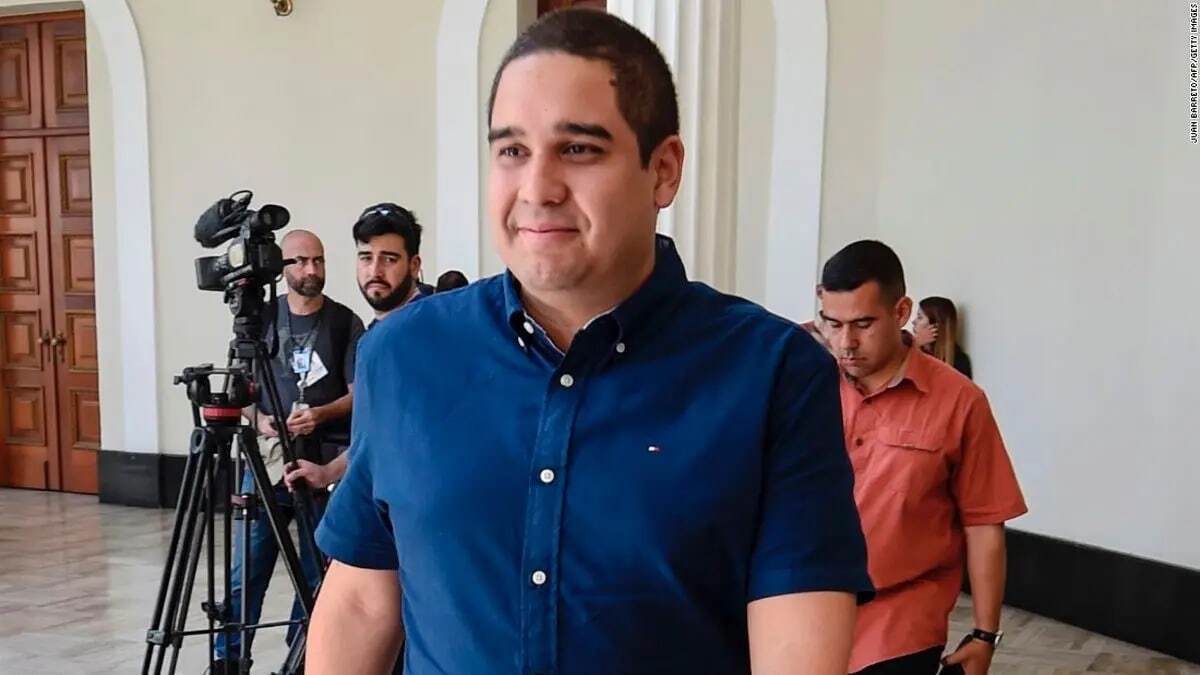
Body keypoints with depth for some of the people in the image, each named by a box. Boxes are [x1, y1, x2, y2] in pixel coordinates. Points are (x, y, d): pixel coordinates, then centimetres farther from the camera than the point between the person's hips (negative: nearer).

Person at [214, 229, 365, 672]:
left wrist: (320, 414, -19)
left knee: (316, 573, 6)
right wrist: (258, 418, -7)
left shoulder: (345, 322, 0)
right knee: (246, 570, 2)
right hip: (267, 456, 2)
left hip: (326, 461, -1)